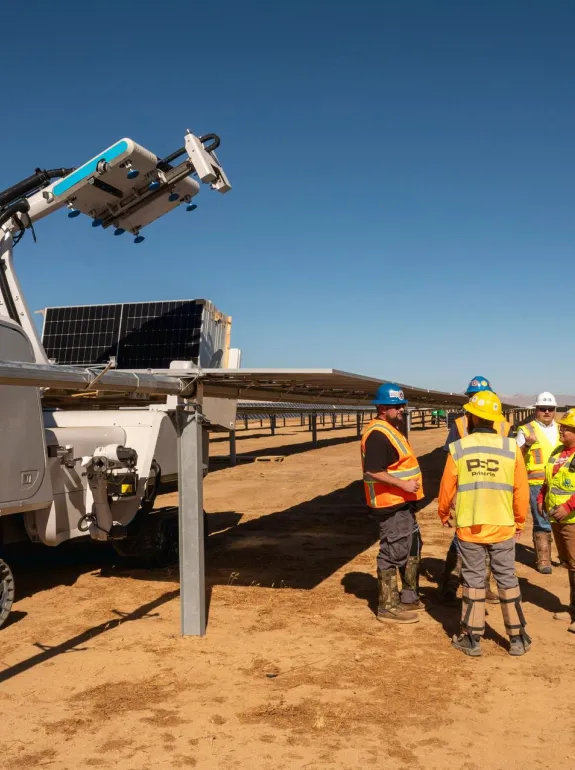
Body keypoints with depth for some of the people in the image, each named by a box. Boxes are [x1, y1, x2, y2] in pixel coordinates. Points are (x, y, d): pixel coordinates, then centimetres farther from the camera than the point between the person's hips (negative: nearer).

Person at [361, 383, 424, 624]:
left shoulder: (392, 429, 14)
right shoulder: (378, 434, -21)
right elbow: (373, 471, -28)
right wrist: (402, 484, -27)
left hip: (403, 502, 11)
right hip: (390, 505, -11)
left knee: (412, 548, 20)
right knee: (393, 553, -3)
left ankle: (409, 597, 34)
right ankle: (388, 607, 8)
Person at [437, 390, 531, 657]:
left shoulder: (457, 448, -8)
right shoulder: (511, 447, -7)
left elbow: (447, 488, -1)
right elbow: (521, 490, -1)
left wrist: (443, 514, 17)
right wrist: (520, 520, 15)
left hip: (469, 527, -1)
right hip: (503, 527, 1)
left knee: (473, 580, 10)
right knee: (507, 580, 13)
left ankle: (472, 639, 19)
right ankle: (517, 639, 22)